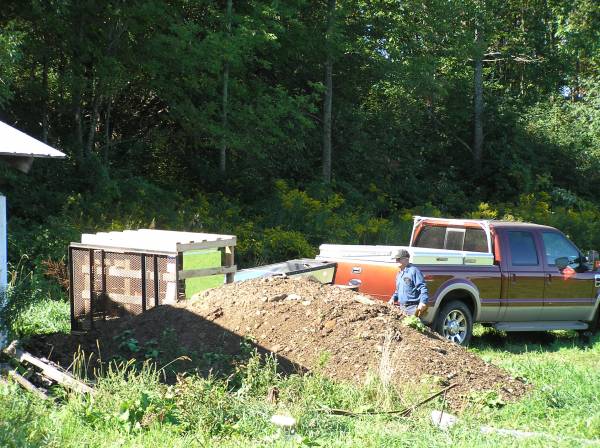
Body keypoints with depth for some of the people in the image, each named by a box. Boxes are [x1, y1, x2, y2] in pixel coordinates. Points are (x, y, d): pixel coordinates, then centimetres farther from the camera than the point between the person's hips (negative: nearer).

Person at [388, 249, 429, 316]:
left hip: (413, 308, -9)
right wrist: (393, 298, 13)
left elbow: (423, 288, -16)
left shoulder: (414, 271, -10)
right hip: (402, 308, 9)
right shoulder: (399, 273, 18)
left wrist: (423, 302, -27)